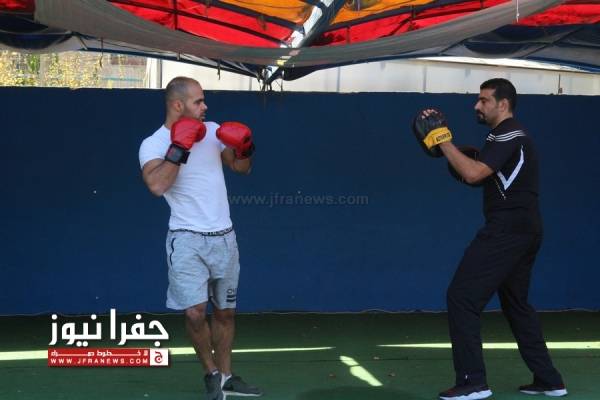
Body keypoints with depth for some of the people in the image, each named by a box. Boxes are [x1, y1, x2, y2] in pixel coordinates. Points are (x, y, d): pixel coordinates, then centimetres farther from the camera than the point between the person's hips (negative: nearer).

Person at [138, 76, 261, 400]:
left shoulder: (211, 131, 6)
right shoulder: (153, 144, -9)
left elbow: (241, 168, 16)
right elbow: (157, 186, -27)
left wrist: (245, 146, -3)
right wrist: (180, 147, -25)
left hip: (224, 237, 5)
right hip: (188, 240, -5)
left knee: (224, 312, 14)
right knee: (195, 313, -14)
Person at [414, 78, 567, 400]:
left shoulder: (508, 135, -13)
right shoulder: (510, 136, 20)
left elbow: (472, 174, -25)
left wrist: (442, 140, -19)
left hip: (508, 230, -11)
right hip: (524, 230, 11)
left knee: (461, 297, -10)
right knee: (516, 303, 19)